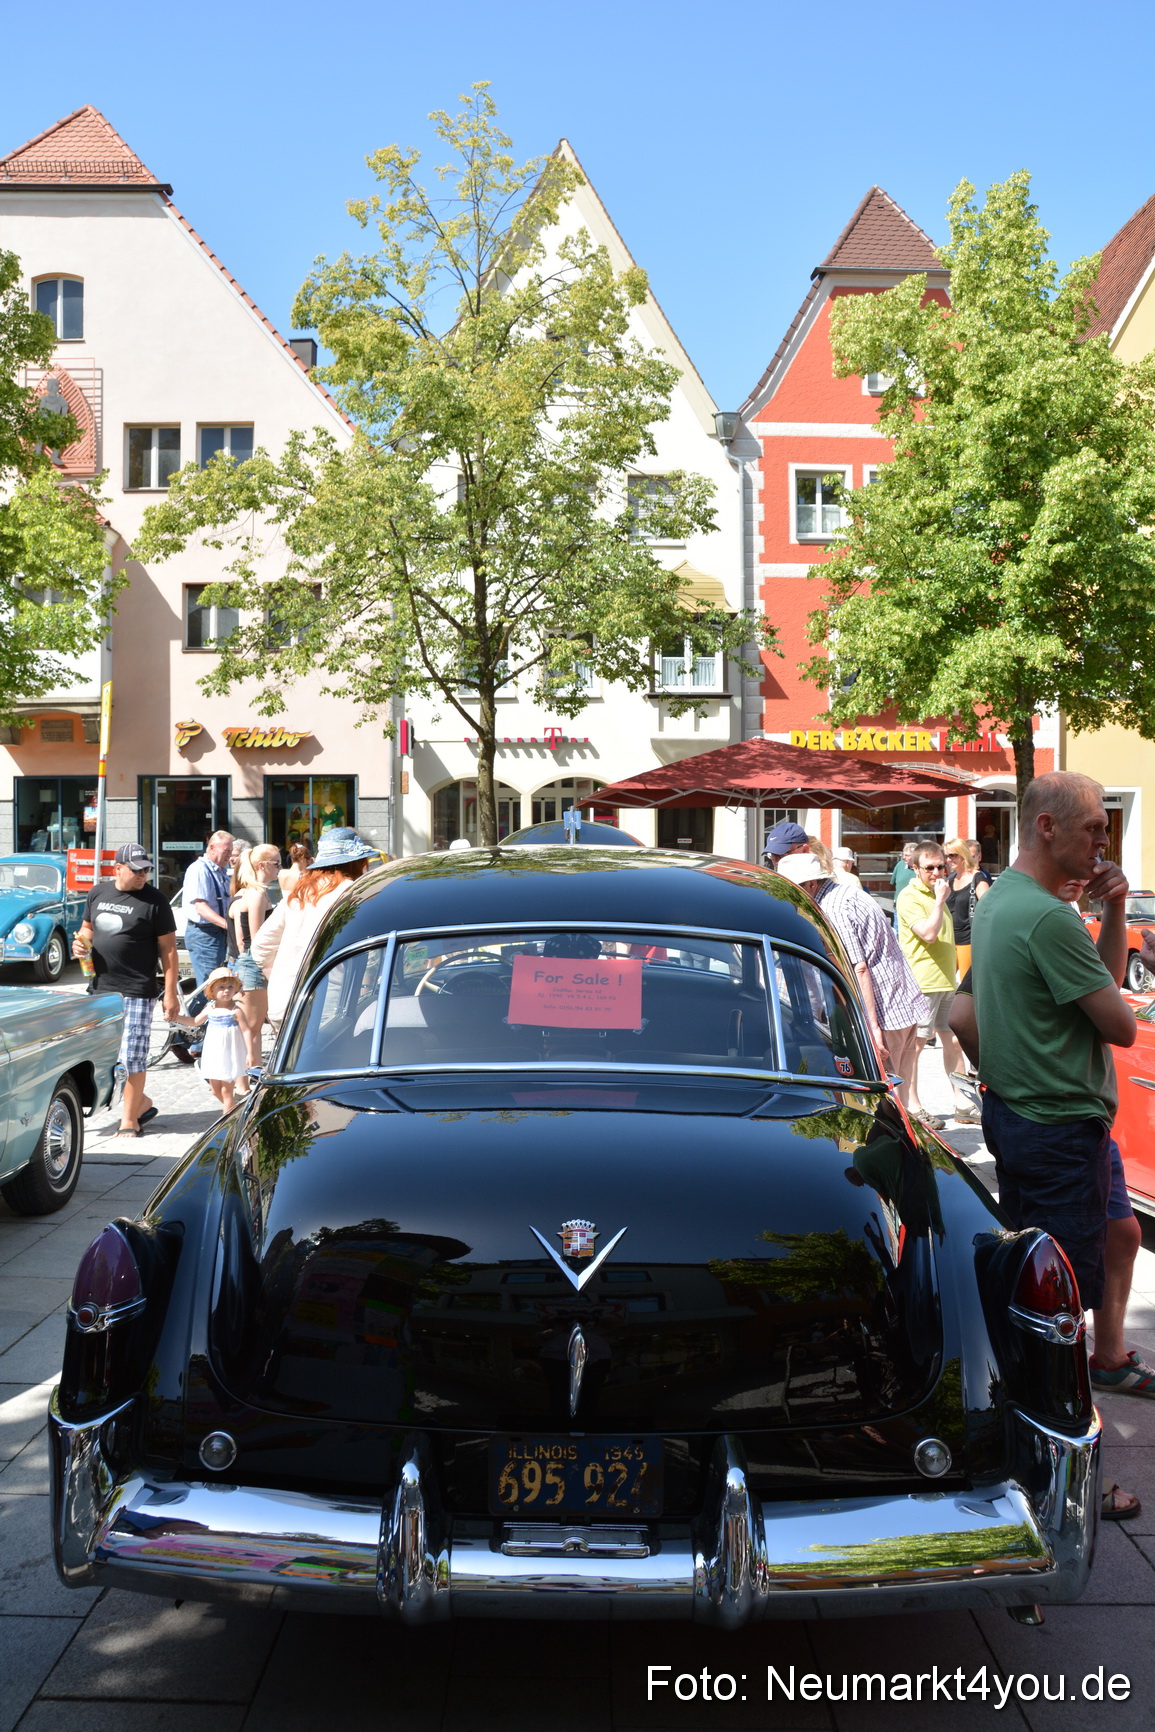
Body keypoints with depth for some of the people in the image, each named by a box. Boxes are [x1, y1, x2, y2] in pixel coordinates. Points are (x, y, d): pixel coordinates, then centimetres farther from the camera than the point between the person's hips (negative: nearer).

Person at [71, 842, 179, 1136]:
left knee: (132, 1057, -3)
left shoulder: (153, 900, -7)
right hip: (100, 989, 6)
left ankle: (129, 1120, 9)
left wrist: (171, 993, -11)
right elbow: (88, 927, 24)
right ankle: (142, 1103, 27)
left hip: (137, 992, -6)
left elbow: (168, 949, -7)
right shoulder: (98, 893, 8)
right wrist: (80, 942, 0)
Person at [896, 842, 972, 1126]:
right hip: (922, 983, -9)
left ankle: (962, 1105, 19)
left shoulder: (937, 893, 17)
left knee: (954, 1040, 11)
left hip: (946, 981, 9)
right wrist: (940, 900, -20)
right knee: (915, 1044, -4)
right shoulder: (909, 897, -11)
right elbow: (928, 933, -23)